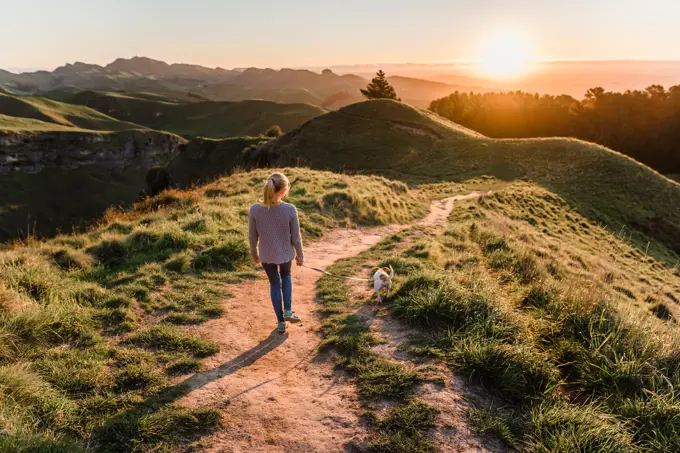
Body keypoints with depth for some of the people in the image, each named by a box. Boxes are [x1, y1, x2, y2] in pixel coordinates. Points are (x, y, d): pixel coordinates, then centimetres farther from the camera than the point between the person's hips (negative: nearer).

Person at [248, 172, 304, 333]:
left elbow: (252, 237, -6)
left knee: (275, 284, 21)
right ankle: (288, 310, 19)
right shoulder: (290, 210, -22)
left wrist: (254, 254, 12)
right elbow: (296, 238, -11)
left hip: (266, 256, 1)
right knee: (286, 276, 30)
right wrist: (300, 255, 6)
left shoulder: (255, 209, -18)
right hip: (285, 254, 0)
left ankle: (281, 322, 28)